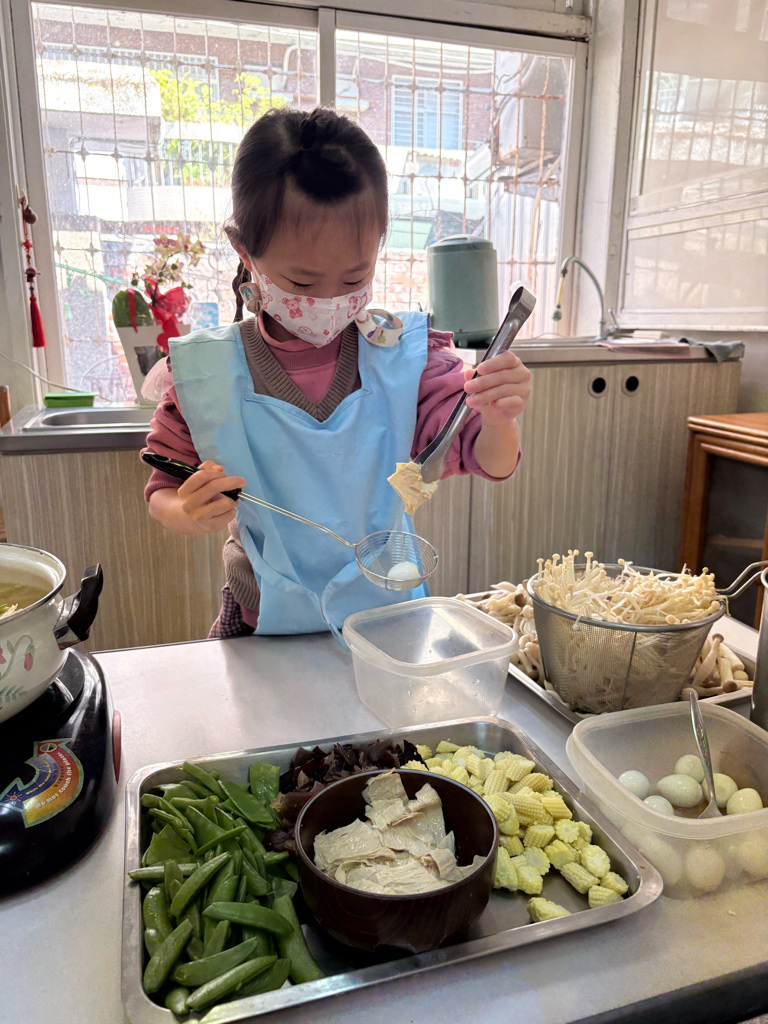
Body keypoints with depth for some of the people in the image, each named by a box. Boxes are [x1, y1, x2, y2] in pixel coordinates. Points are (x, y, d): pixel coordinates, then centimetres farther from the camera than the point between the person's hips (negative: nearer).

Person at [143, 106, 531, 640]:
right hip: (265, 625, 0)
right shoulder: (208, 374, -13)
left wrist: (498, 420, -34)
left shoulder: (405, 354, -11)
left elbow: (488, 461, -11)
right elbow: (163, 490, -1)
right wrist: (188, 515, -24)